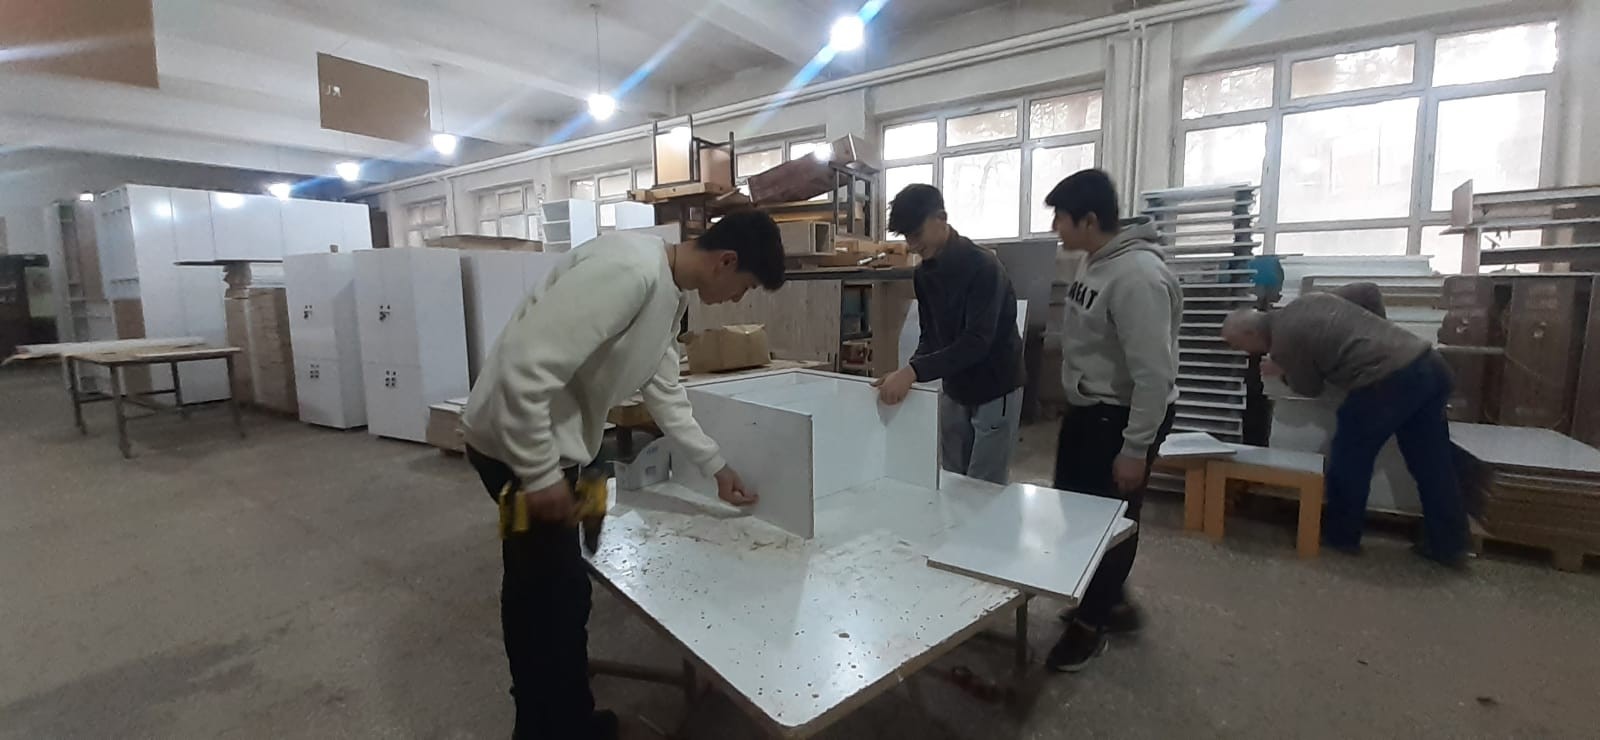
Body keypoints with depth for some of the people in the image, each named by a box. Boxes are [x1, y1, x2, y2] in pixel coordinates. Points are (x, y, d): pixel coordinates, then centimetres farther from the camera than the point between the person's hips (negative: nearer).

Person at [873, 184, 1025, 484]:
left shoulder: (982, 266, -22)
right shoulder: (923, 274, 2)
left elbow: (977, 341, -30)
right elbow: (931, 336, 5)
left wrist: (915, 371, -39)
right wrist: (907, 373, -12)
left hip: (995, 389, -7)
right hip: (954, 390, 7)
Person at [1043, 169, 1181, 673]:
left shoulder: (1137, 276, -25)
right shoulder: (1096, 262, 4)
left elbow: (1155, 373, -25)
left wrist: (1135, 448, -22)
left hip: (1123, 416, -9)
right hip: (1086, 409, 10)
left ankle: (1090, 624, 25)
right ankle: (1111, 602, 39)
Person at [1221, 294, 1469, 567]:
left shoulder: (1284, 341, -7)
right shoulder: (1308, 301, 16)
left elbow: (1309, 388, 7)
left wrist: (1281, 372, 26)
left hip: (1390, 380, -9)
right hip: (1430, 363, 9)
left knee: (1349, 459, 9)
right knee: (1432, 463, 16)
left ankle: (1340, 536, 22)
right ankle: (1450, 546, 27)